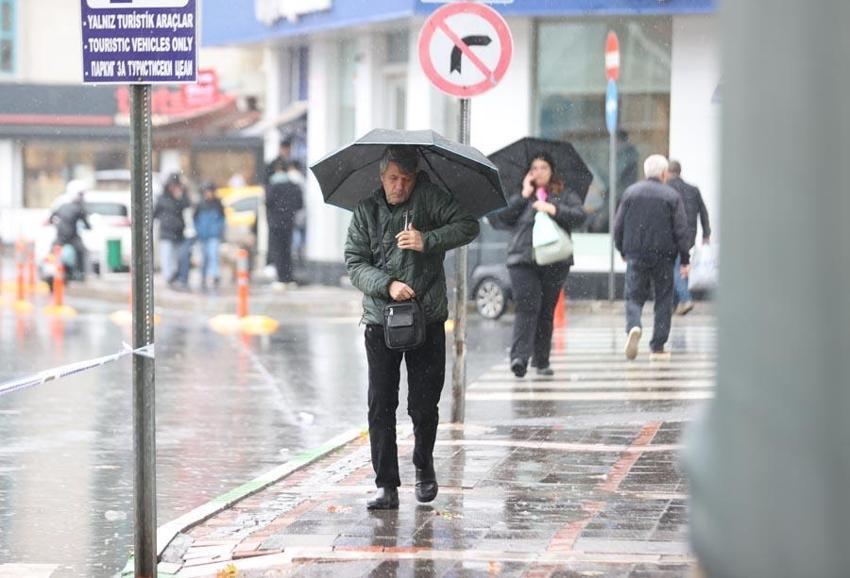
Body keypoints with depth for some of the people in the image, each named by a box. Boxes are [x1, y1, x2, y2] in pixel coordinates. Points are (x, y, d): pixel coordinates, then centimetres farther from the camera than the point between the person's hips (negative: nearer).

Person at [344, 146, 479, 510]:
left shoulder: (430, 198, 0)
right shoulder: (366, 210, 4)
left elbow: (468, 226, -6)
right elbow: (354, 263, 1)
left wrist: (428, 240, -20)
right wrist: (387, 285, -16)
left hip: (427, 318, -1)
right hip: (381, 321, 1)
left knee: (423, 405, 3)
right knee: (381, 405, -3)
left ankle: (424, 465, 30)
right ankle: (387, 486, 2)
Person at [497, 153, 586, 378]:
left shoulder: (565, 195, 12)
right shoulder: (521, 197, 15)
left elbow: (580, 215, -4)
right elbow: (504, 216, 0)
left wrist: (554, 210, -15)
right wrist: (524, 195, -2)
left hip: (554, 262, 1)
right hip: (523, 260, -1)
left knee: (546, 312, 6)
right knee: (527, 308, -16)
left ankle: (542, 361, 15)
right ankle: (519, 357, -25)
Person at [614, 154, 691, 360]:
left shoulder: (630, 192, 4)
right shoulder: (672, 196, -2)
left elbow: (618, 226, 6)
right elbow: (681, 230, -5)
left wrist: (623, 251, 20)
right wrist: (684, 260, 0)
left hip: (636, 256, 1)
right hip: (663, 256, -1)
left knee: (634, 296, 6)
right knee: (663, 299, 9)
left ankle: (633, 327, -25)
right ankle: (657, 347, 8)